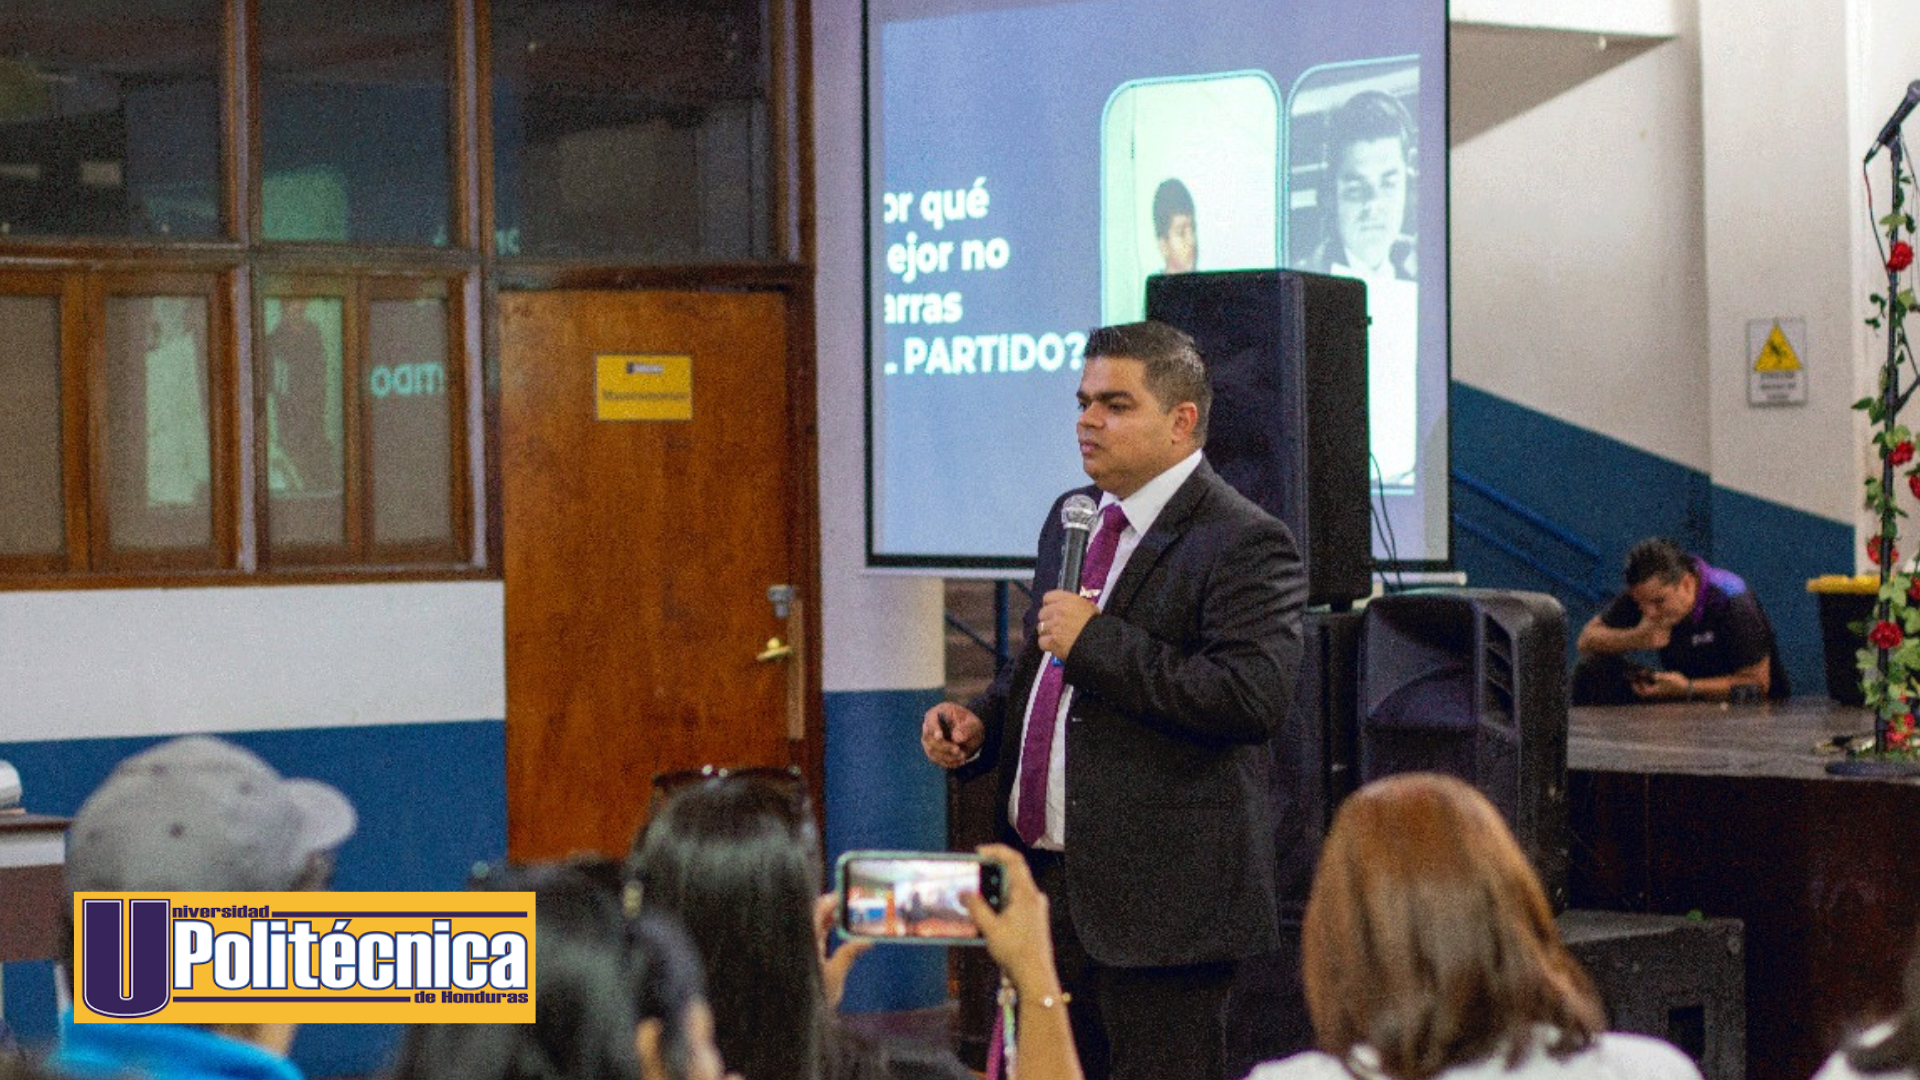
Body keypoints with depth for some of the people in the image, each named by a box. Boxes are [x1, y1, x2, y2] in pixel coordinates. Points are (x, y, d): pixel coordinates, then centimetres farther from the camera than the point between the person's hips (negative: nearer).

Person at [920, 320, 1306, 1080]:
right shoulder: (1073, 519, 16)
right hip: (1042, 880, 8)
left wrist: (1097, 640, -21)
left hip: (1157, 902, -8)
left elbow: (1255, 696, -24)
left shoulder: (1244, 545, -11)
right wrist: (979, 723, 8)